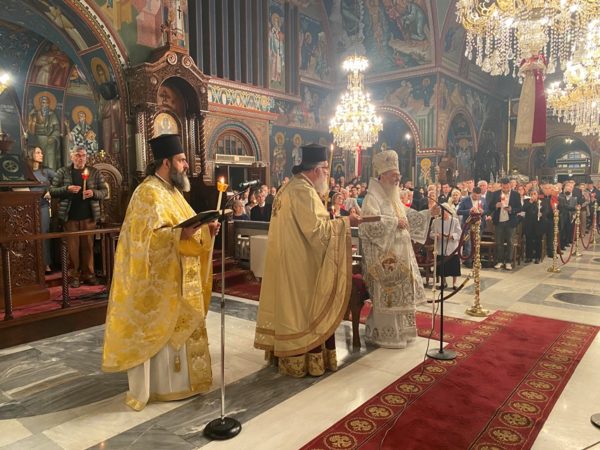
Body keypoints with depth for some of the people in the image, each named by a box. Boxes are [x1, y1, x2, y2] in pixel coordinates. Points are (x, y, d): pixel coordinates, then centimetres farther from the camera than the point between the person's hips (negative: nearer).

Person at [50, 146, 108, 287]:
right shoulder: (63, 172, 5)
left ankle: (88, 274, 14)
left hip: (89, 216, 1)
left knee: (88, 246, 5)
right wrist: (67, 189, -13)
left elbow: (105, 191, 6)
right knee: (72, 247, 3)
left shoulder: (94, 172, 7)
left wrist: (94, 193, -14)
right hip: (70, 216, 0)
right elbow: (52, 191, 4)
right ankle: (74, 276, 11)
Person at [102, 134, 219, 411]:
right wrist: (180, 234, -37)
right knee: (158, 331, 1)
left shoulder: (171, 191, 14)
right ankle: (159, 385, 15)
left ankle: (177, 379, 32)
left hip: (176, 277, 10)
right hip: (158, 281, -10)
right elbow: (148, 237, -24)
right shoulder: (149, 193, -16)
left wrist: (205, 230, 1)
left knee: (178, 327, 17)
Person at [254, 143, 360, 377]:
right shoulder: (303, 191, -19)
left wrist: (335, 221, 17)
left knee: (291, 306, 16)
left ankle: (288, 353, 26)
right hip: (301, 264, -10)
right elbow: (315, 229, -23)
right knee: (305, 309, 1)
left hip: (288, 261, 10)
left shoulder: (290, 186, 13)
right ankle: (306, 360, 11)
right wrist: (344, 222, -13)